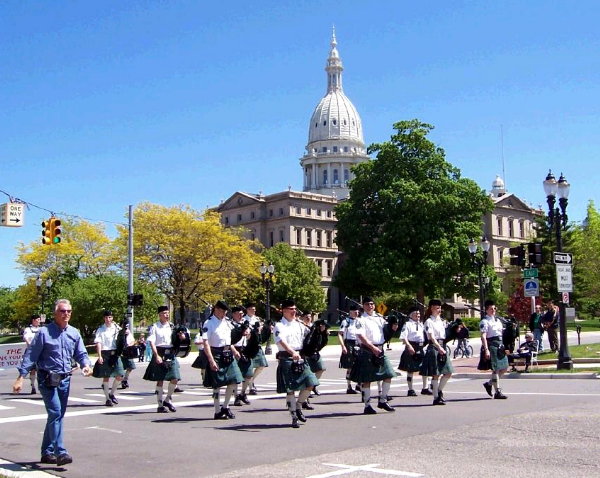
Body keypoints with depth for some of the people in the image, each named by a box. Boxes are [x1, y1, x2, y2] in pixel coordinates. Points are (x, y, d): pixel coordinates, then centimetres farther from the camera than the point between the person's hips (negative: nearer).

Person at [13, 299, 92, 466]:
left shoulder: (74, 333, 8)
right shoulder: (44, 332, -7)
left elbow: (81, 354, 14)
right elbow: (30, 356, -6)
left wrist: (86, 364, -8)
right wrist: (21, 377, -11)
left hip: (65, 380, 6)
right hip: (47, 380, -6)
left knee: (57, 416, 13)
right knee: (55, 414, -15)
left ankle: (47, 452, 25)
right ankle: (60, 453, -15)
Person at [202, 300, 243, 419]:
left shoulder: (226, 323, 11)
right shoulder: (209, 324, -11)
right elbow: (206, 344, -17)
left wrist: (234, 351, 5)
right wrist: (211, 360, -23)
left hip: (228, 355, 7)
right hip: (216, 355, -7)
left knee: (234, 381, 4)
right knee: (217, 385, 2)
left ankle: (225, 407, 22)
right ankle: (218, 412, 13)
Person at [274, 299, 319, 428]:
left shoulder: (298, 324, 13)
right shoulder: (279, 326, -7)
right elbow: (282, 341, -23)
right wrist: (293, 353, -39)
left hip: (299, 358, 6)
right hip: (286, 359, -6)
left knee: (310, 384, -1)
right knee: (290, 389, -1)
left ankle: (298, 406, 22)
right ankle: (294, 417, 9)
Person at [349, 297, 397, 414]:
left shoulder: (379, 318, 12)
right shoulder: (361, 320, -6)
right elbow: (361, 336, -16)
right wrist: (373, 347, -25)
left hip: (380, 350, 6)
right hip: (367, 351, -6)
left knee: (388, 375, 5)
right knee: (366, 379, 0)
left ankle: (382, 400, 20)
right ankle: (367, 405, 8)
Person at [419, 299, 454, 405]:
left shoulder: (442, 321, 15)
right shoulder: (429, 322, -6)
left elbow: (445, 335, 17)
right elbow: (431, 337, -15)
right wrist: (439, 348, -23)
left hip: (442, 347, 7)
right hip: (434, 348, -7)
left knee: (448, 372, 4)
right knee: (436, 374, -3)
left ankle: (439, 390, 24)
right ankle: (436, 398, 4)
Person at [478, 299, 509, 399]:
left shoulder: (498, 320, 16)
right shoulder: (485, 321, -10)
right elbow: (483, 336, -18)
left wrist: (503, 347, 19)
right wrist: (486, 349, -26)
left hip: (500, 346, 8)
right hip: (491, 346, -8)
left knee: (504, 367, 9)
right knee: (496, 369, -5)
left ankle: (489, 384, 23)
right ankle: (497, 392, 1)